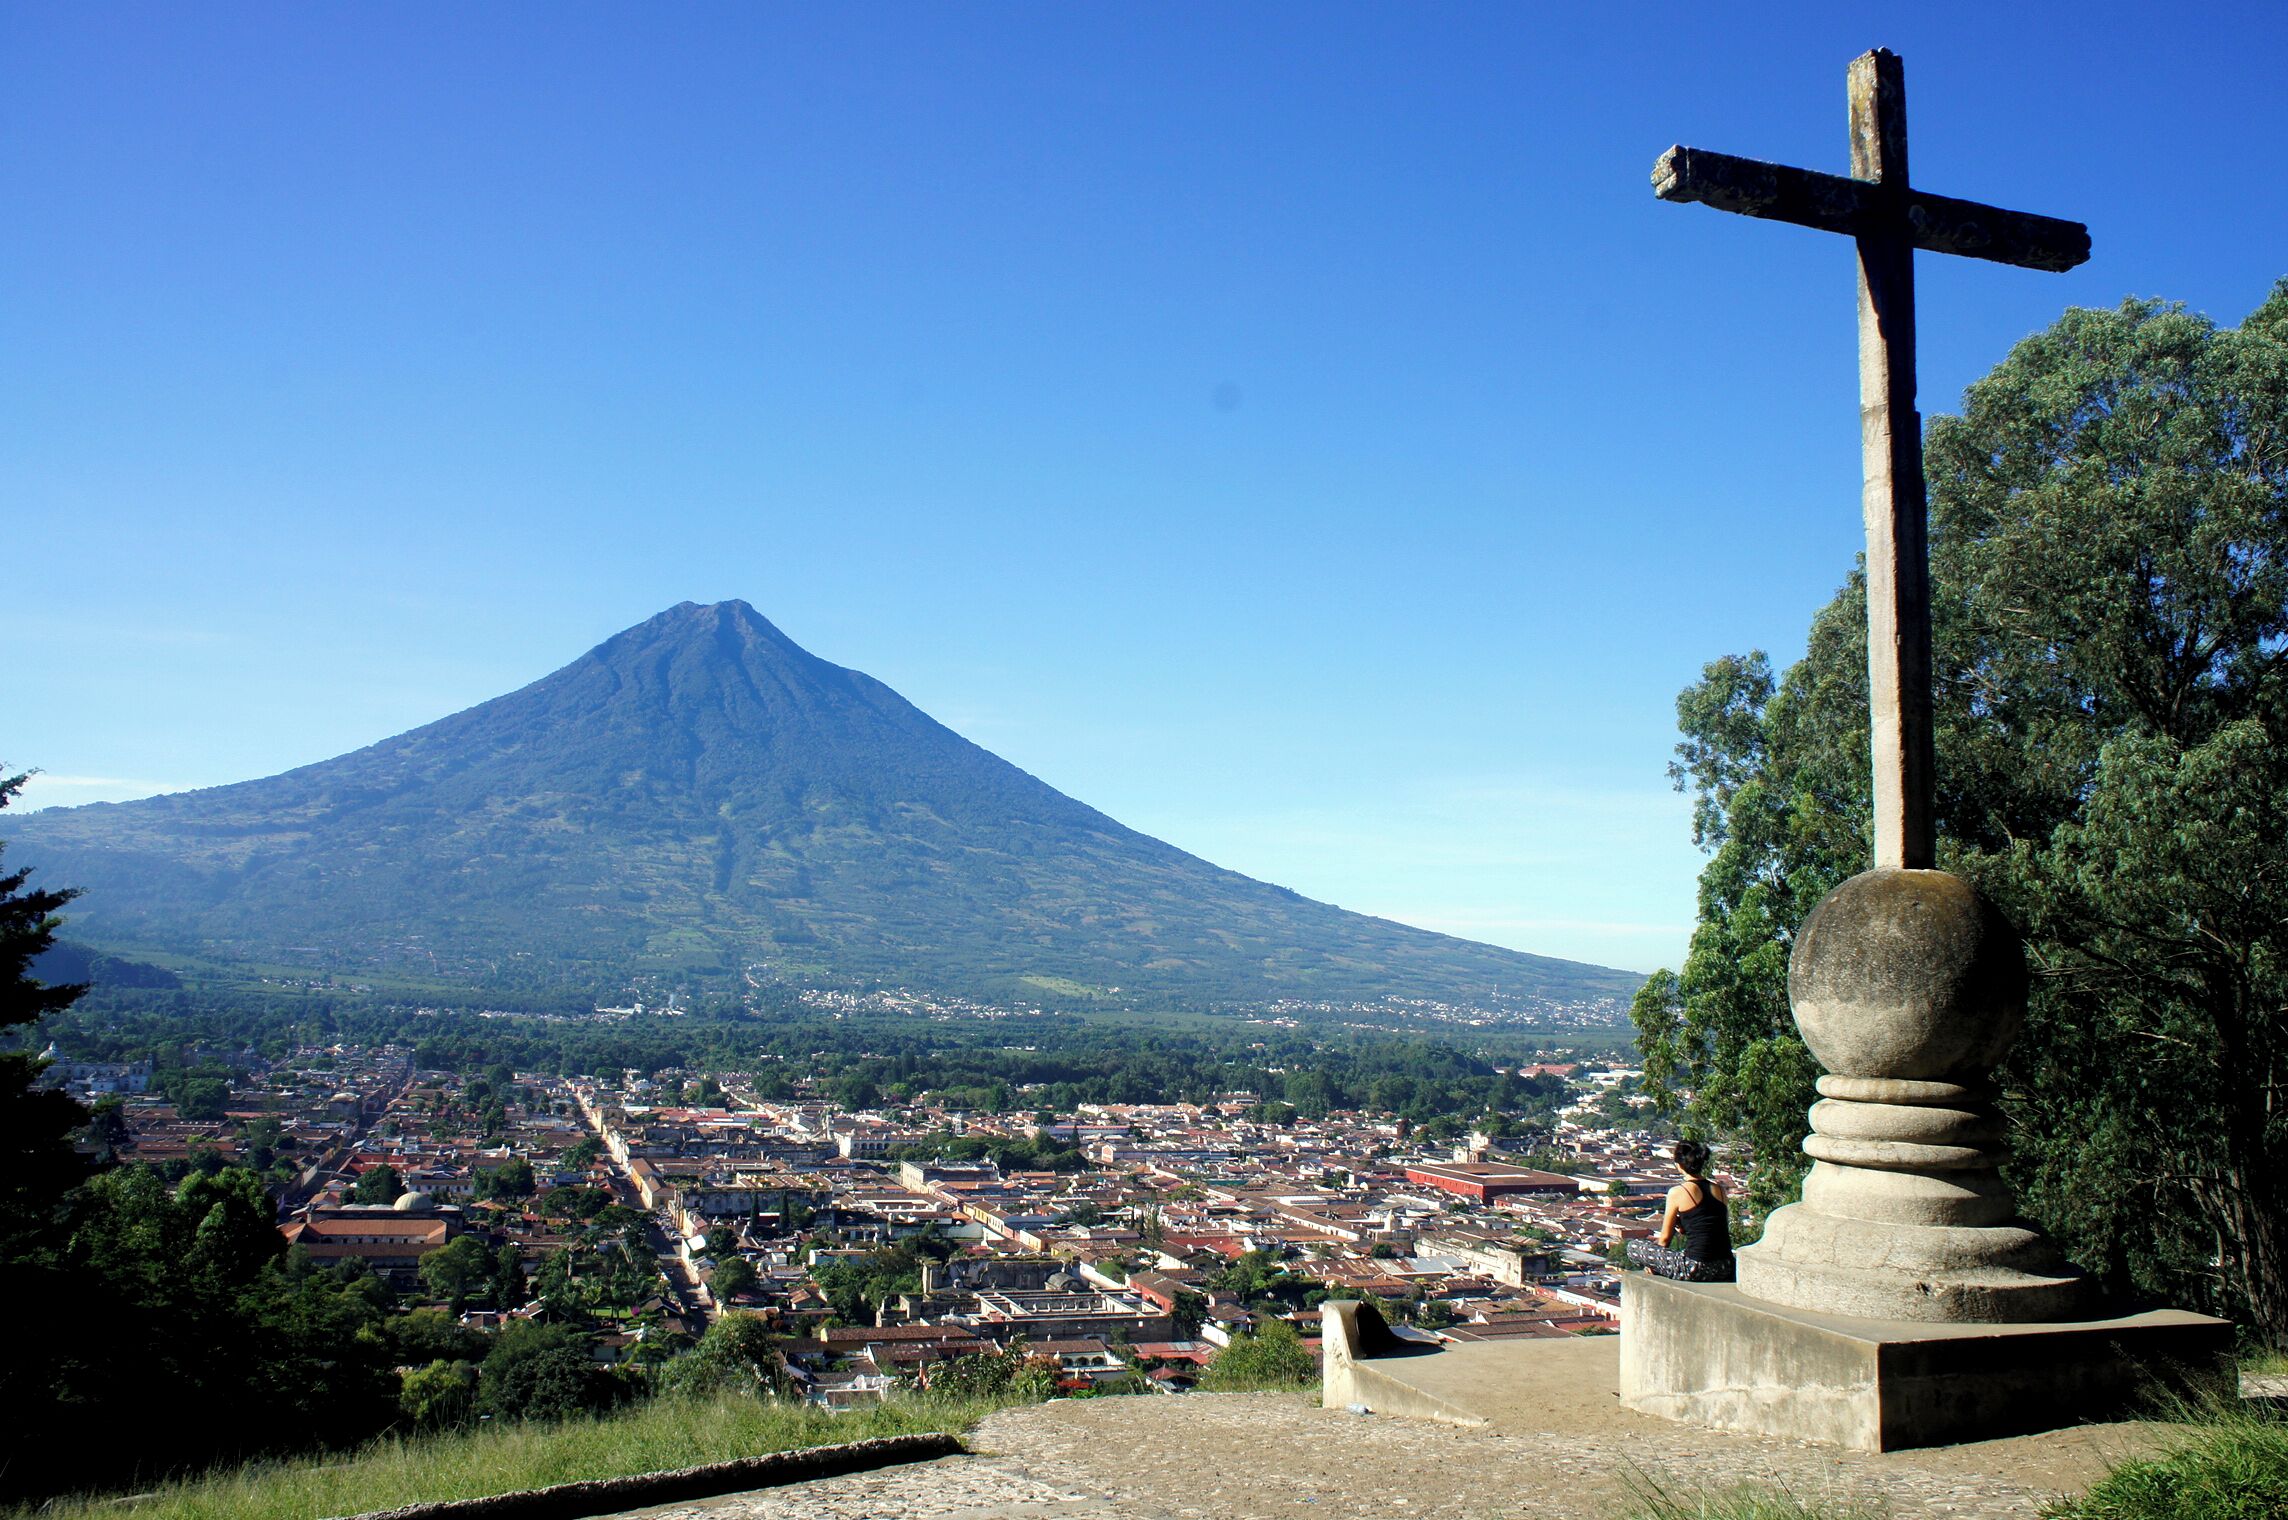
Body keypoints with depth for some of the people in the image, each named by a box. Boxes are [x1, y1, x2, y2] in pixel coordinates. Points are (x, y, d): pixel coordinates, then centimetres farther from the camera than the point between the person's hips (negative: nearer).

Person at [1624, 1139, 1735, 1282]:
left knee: (1633, 1247, 6)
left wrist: (1651, 1260, 17)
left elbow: (1665, 1238, 1)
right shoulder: (1719, 1188, 8)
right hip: (1724, 1269, 7)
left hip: (1694, 1270, -7)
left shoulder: (1677, 1192, -7)